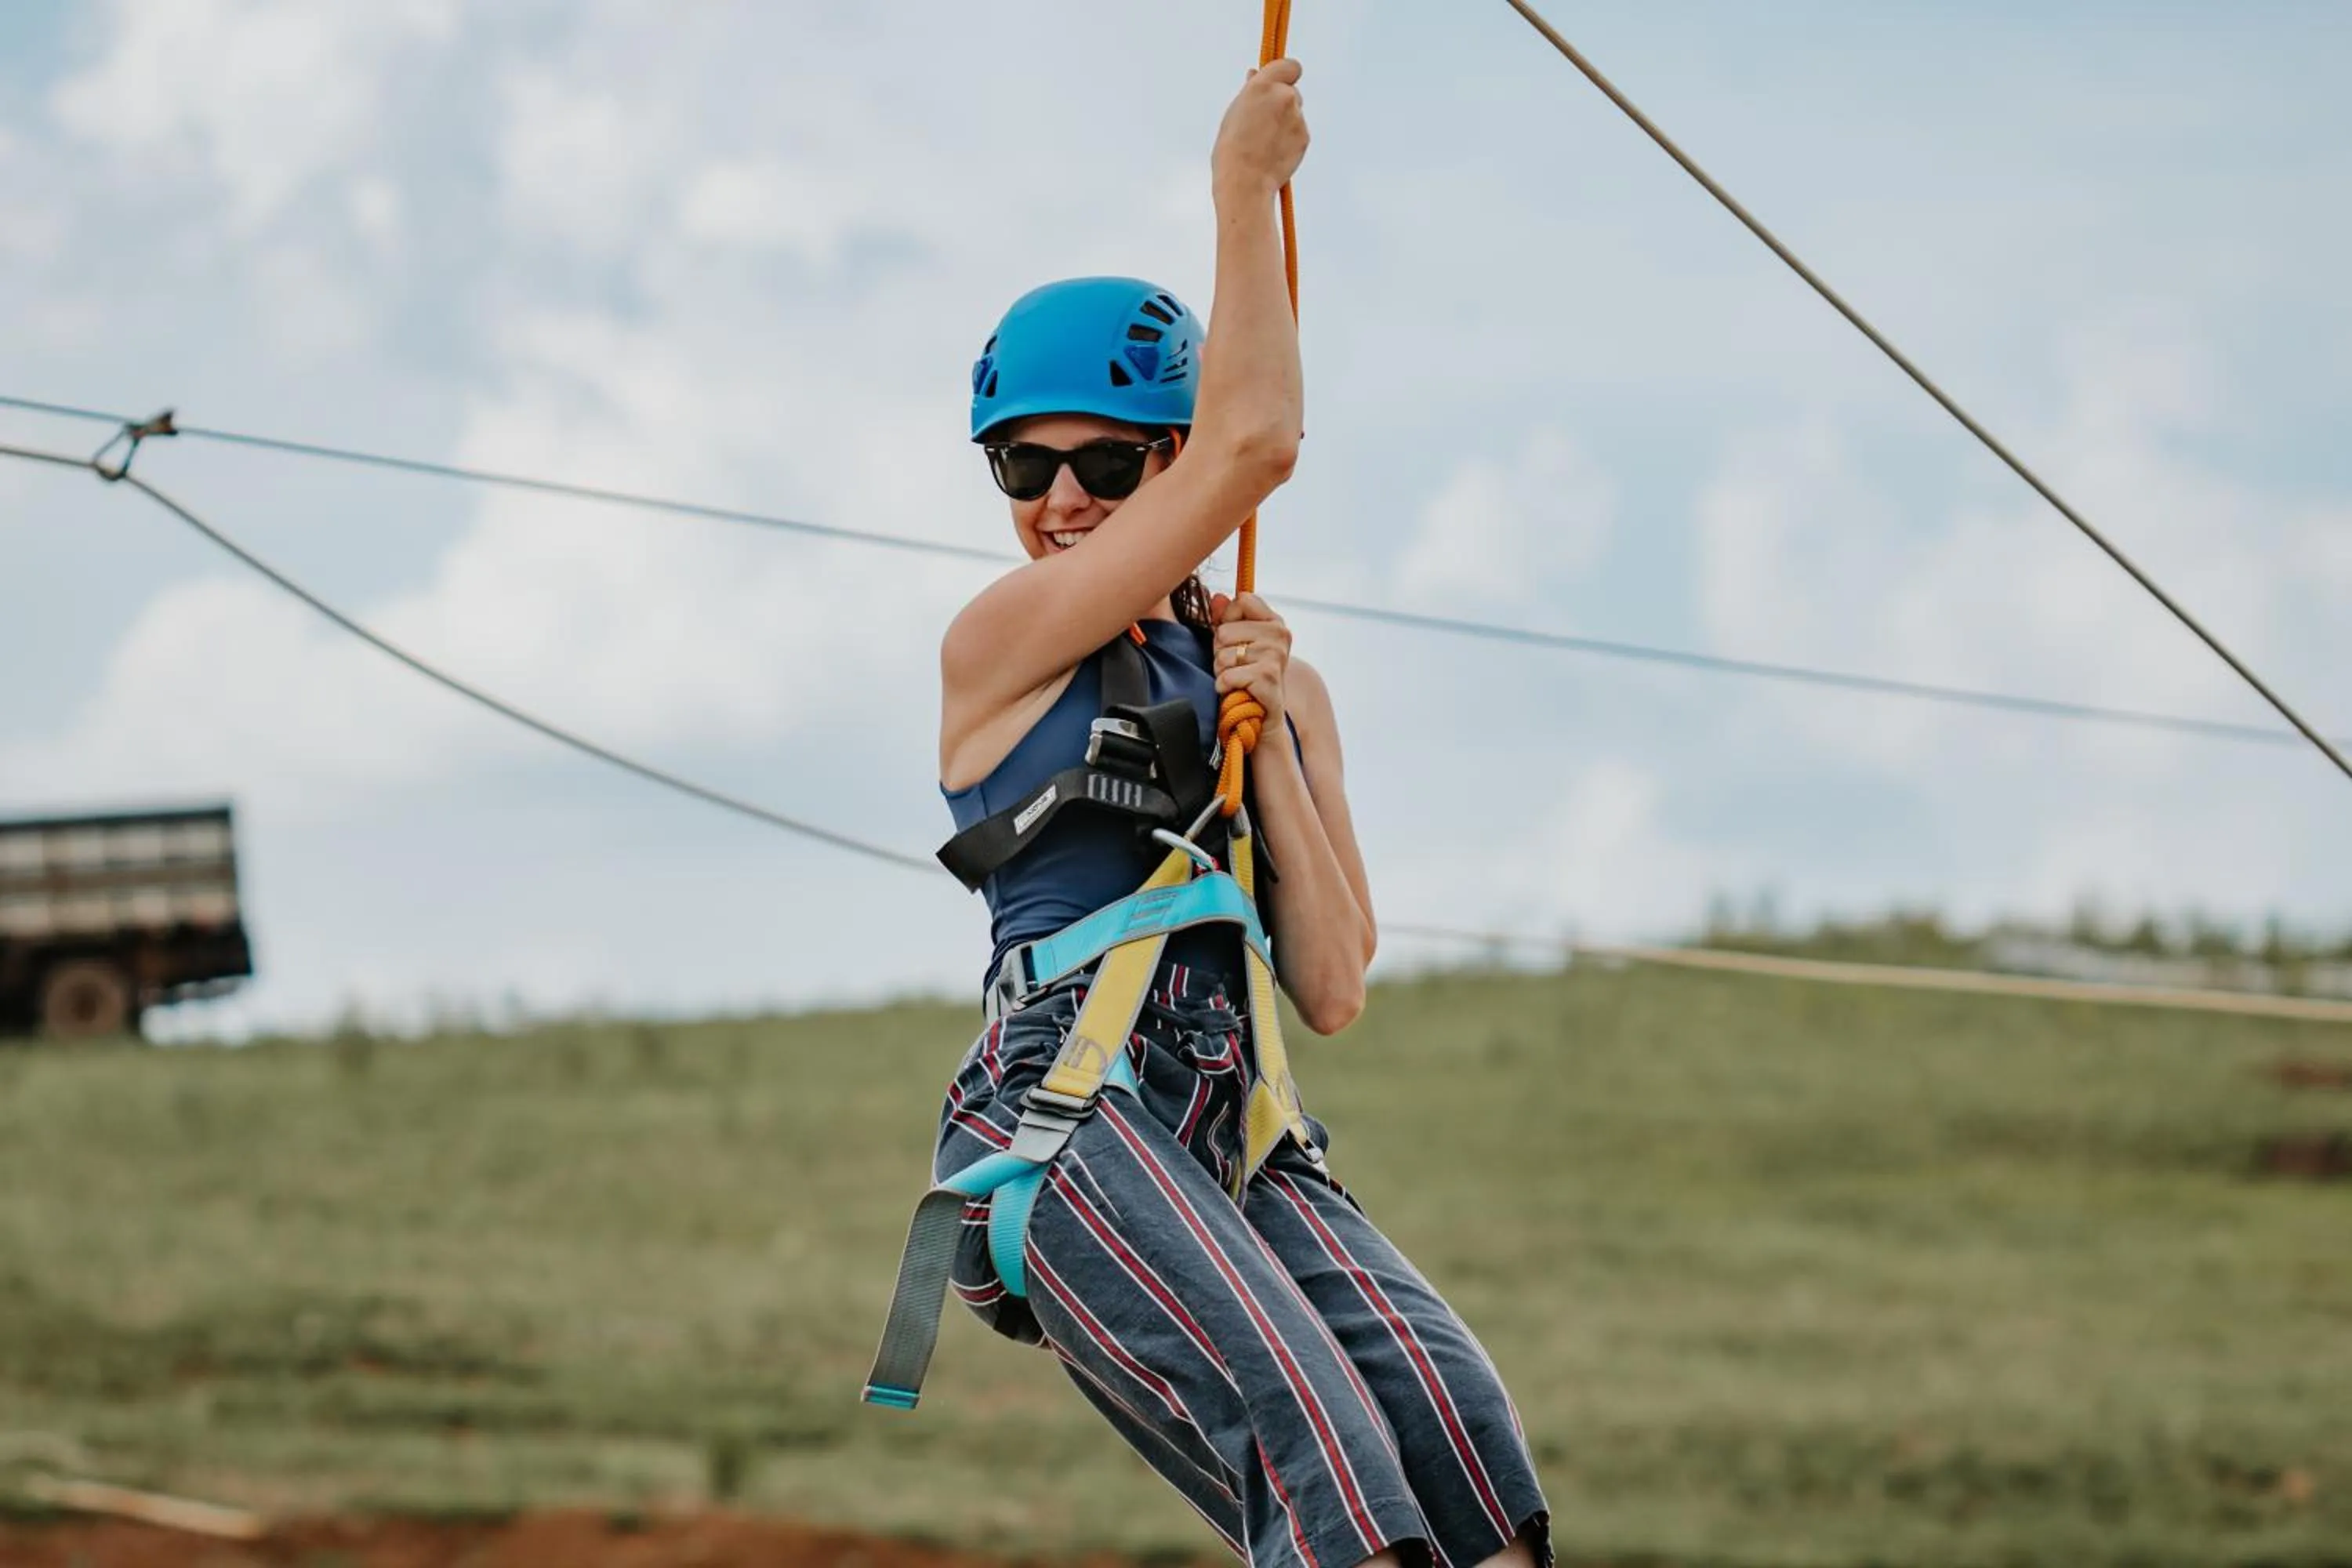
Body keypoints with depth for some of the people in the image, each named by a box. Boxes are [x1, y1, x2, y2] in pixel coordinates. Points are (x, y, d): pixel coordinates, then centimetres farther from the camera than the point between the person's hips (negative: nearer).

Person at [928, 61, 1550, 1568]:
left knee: (1454, 1421, -22)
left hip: (1236, 1134, 5)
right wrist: (1247, 181, 4)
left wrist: (1265, 741, 4)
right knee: (1304, 1419, -31)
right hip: (1062, 1116, -5)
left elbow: (1332, 989, 13)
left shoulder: (1284, 689, 22)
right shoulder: (998, 645, 5)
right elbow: (1255, 442, -6)